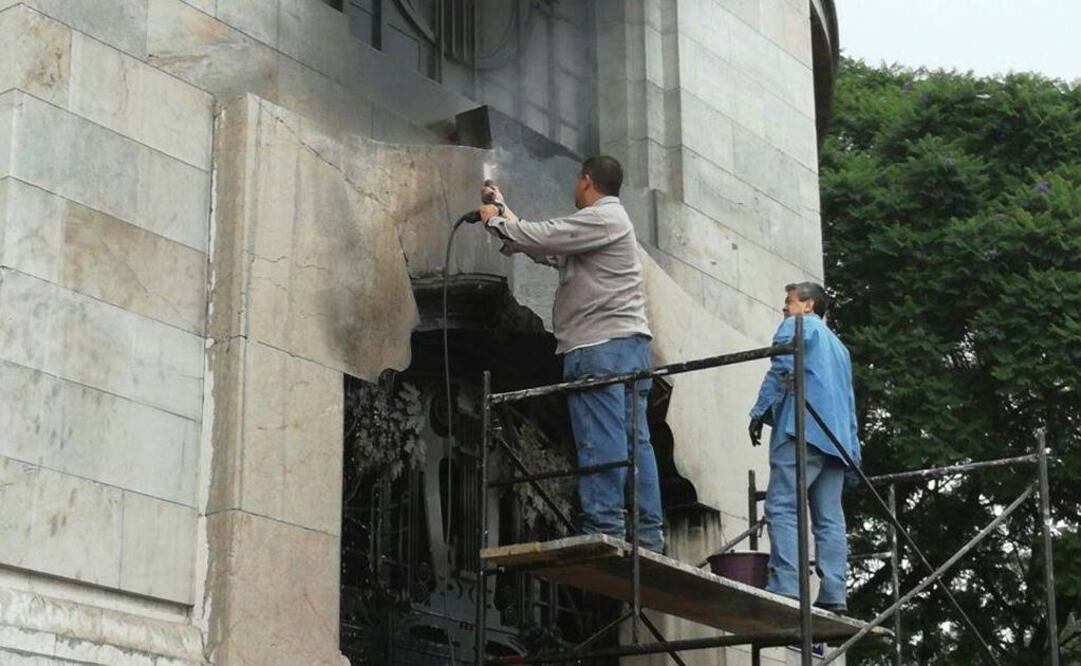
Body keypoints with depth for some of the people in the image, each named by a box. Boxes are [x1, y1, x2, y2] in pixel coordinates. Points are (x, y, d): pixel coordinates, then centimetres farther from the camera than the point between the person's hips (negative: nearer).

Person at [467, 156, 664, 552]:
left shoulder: (602, 218, -4)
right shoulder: (605, 222, 28)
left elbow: (540, 238, -12)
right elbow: (547, 252, 27)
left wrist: (494, 220, 6)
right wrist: (504, 210, 32)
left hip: (601, 345, -10)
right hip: (629, 343, 10)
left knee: (601, 439, -13)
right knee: (634, 440, 3)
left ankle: (605, 528, -17)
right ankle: (647, 535, -1)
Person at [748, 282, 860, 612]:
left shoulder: (797, 326, 10)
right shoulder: (838, 345, 33)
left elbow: (781, 370, -7)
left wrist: (760, 412, -7)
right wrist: (853, 454, 22)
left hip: (802, 430, -8)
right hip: (836, 439, 8)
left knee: (783, 508, -15)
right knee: (830, 519, 1)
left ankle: (785, 587, -28)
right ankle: (833, 595, -8)